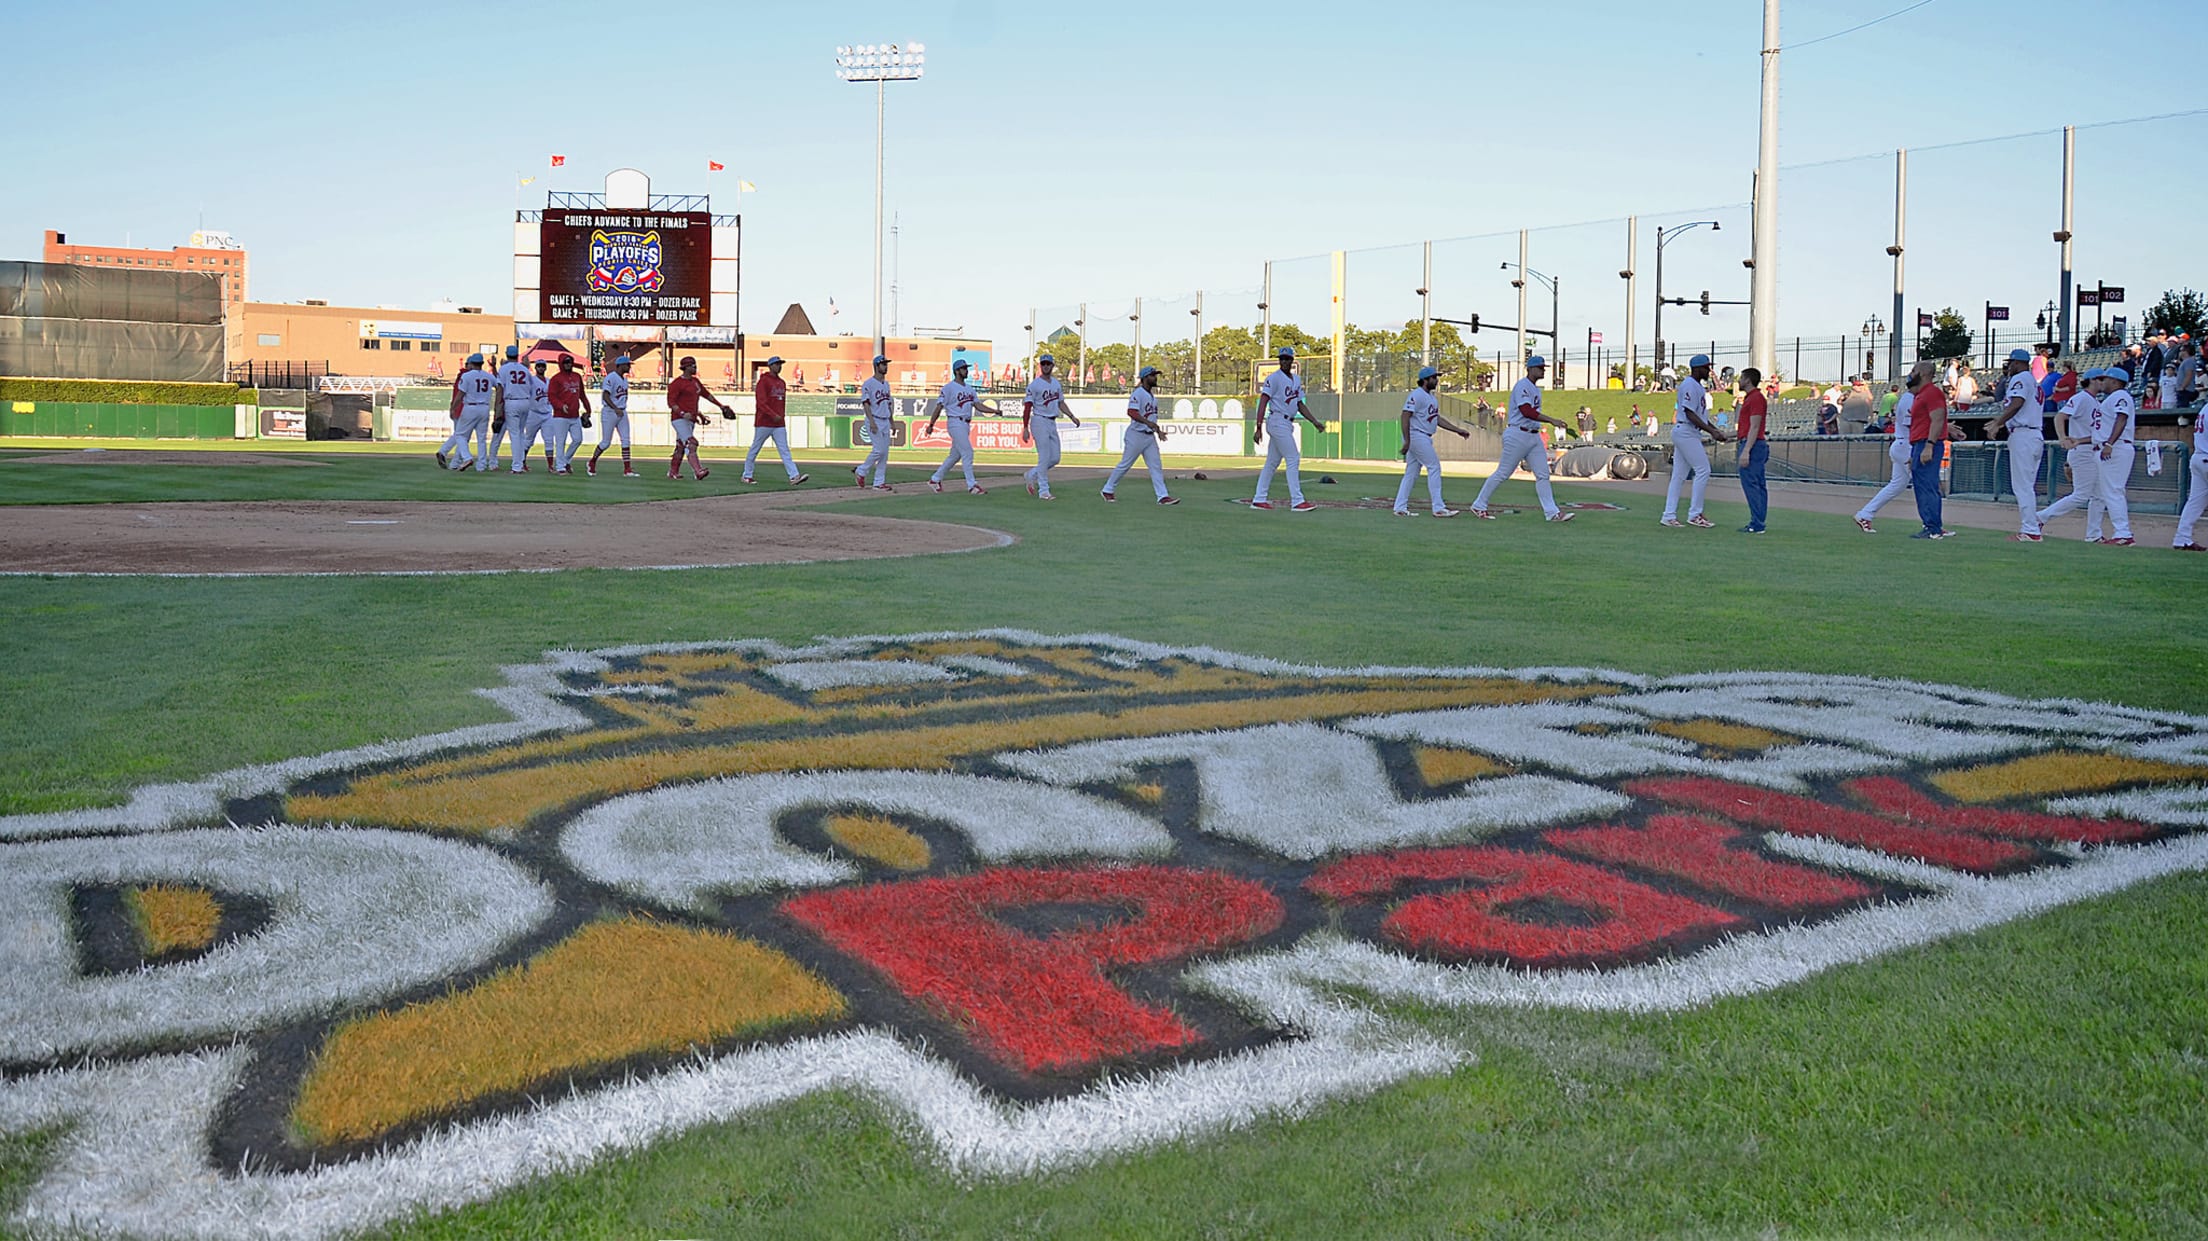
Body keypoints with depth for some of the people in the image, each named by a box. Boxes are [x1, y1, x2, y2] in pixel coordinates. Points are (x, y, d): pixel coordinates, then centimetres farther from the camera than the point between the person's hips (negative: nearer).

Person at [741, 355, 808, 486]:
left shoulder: (782, 383, 15)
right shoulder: (763, 381, -8)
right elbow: (760, 402, -17)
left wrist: (782, 417, 14)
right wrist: (774, 415, -23)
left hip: (779, 424, 6)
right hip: (764, 423, -6)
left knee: (785, 450, -4)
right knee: (755, 450, 5)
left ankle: (794, 476, -14)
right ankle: (747, 475, 15)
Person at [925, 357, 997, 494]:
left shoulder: (969, 389, 17)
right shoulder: (949, 388, -7)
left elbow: (978, 405, 13)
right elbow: (939, 406, -10)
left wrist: (995, 411, -1)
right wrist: (931, 425, -14)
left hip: (966, 425, 9)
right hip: (956, 424, -9)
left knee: (955, 455, 13)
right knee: (967, 453, -13)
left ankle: (935, 479, 26)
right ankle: (971, 485, -11)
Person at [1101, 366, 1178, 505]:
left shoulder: (1152, 396, 16)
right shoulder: (1138, 393, -13)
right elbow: (1131, 412, -27)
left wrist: (1158, 430, 16)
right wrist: (1148, 422, -37)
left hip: (1150, 436, 8)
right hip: (1137, 435, -8)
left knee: (1156, 466, 1)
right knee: (1125, 464, 0)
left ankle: (1162, 496, -2)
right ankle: (1108, 490, 14)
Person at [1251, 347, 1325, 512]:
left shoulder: (1296, 380, 16)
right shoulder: (1274, 378, -9)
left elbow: (1300, 404, 22)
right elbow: (1263, 402, -15)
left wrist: (1314, 421, 11)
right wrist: (1259, 428, -23)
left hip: (1287, 424, 9)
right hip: (1278, 422, -8)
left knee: (1272, 462, 9)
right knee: (1293, 459, -11)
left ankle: (1259, 500, 13)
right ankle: (1297, 501, -10)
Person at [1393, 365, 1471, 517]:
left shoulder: (1432, 398, 18)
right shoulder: (1417, 395, -12)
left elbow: (1438, 419, 22)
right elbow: (1405, 416, -19)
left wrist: (1458, 430, 16)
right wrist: (1407, 440, -24)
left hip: (1424, 439, 10)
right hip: (1417, 436, -10)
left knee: (1411, 473, 9)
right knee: (1434, 467, -9)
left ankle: (1400, 508, 10)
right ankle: (1438, 508, -8)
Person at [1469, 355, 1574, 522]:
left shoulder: (1535, 389, 17)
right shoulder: (1522, 386, -13)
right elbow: (1526, 411, -26)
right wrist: (1551, 420, -30)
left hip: (1534, 436, 9)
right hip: (1518, 435, -9)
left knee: (1543, 475, 2)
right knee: (1502, 473, -2)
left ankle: (1552, 512, 1)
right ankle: (1478, 506, 8)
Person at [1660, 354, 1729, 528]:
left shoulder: (1699, 387, 20)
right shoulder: (1689, 385, -13)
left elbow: (1701, 415, 24)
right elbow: (1690, 414, -20)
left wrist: (1716, 431, 14)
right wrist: (1712, 432, -24)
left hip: (1690, 433, 10)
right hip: (1685, 431, -10)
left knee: (1679, 475, 8)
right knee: (1703, 470, -10)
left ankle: (1669, 516, 8)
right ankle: (1694, 514, -7)